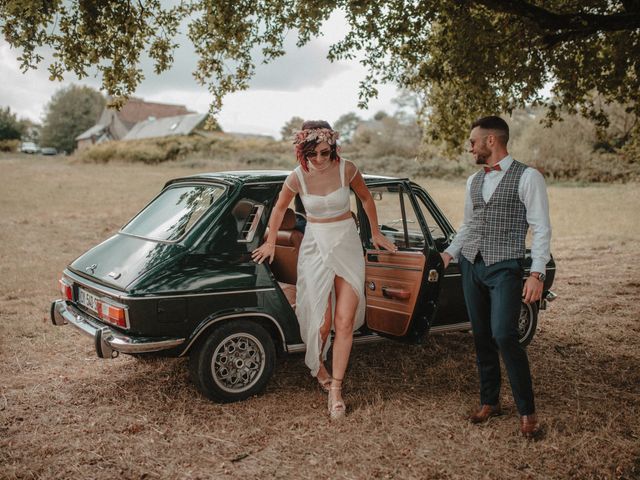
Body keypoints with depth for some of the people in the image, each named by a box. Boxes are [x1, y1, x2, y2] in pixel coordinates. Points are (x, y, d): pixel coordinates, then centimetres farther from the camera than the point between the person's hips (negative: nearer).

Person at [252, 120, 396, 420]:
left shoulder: (346, 169, -10)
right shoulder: (297, 178, -10)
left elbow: (365, 199, 8)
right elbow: (279, 208, 9)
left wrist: (375, 234, 16)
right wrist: (270, 243, 15)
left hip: (348, 245, 0)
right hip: (315, 248, 0)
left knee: (344, 320, -6)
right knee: (322, 320, 0)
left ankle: (336, 389, 5)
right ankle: (316, 364, 34)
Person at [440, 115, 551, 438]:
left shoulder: (527, 177, -6)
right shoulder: (473, 181, 13)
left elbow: (540, 228, -9)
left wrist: (537, 274, -17)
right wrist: (449, 253, 14)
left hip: (505, 268, -6)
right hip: (471, 266, 6)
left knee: (503, 336, -15)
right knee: (481, 337, 10)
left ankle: (527, 410, -1)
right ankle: (489, 402, 23)